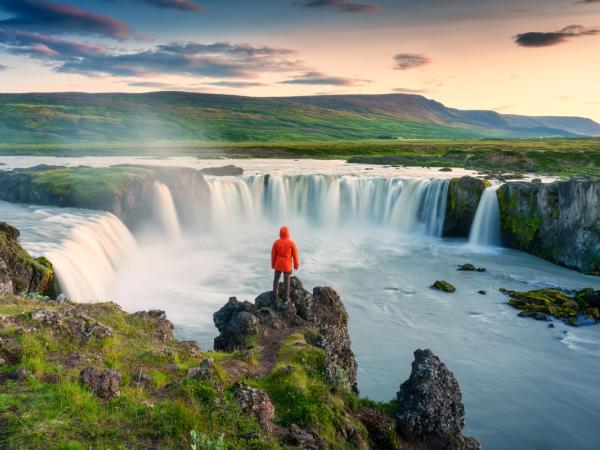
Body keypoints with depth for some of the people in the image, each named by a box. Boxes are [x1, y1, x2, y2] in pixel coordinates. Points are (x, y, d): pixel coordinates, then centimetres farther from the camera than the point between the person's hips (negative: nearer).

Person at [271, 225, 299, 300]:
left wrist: (273, 264, 10)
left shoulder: (276, 242, -13)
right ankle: (286, 296, 22)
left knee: (276, 279, 21)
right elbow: (295, 255, -9)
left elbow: (273, 255, -5)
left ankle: (275, 294, 32)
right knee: (287, 281, 14)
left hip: (278, 265, 1)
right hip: (287, 265, -1)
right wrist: (296, 265, 5)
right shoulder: (291, 243, -16)